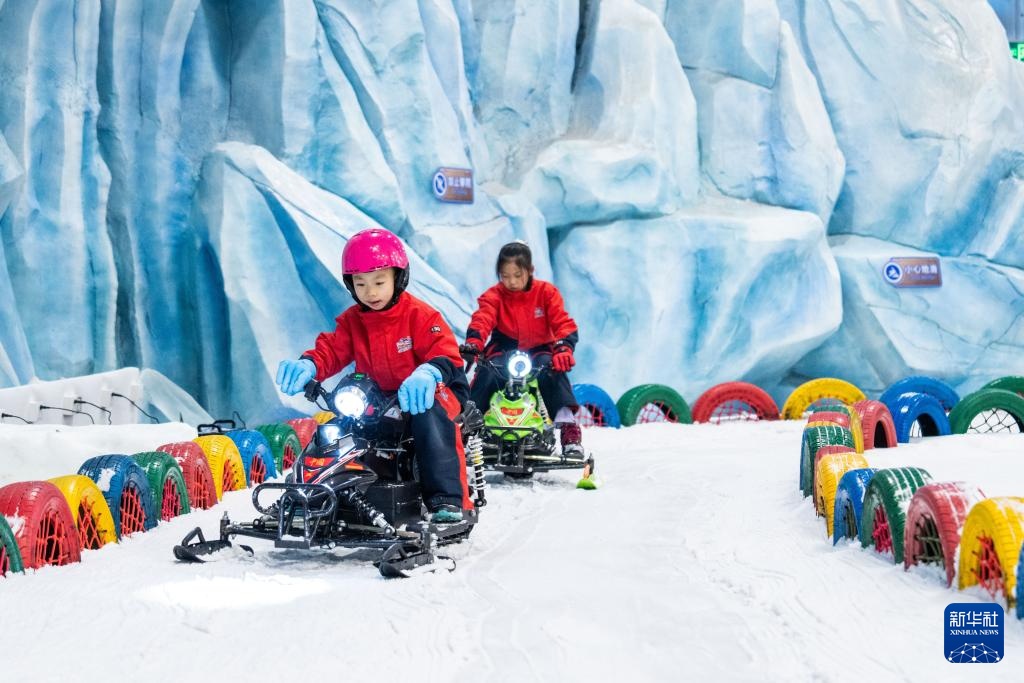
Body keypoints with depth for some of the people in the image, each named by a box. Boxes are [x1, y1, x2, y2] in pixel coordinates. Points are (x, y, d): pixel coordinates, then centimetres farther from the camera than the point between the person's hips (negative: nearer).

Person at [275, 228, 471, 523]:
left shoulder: (420, 315, -8)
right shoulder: (351, 321, 8)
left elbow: (446, 353, -17)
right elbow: (330, 350, 0)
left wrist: (428, 373, -42)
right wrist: (307, 366, -25)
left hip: (420, 396, -5)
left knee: (428, 414, -38)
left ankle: (447, 499, -42)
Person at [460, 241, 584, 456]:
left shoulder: (546, 292, -4)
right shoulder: (493, 296, -3)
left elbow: (563, 324, -12)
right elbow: (481, 321, -19)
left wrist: (563, 349, -33)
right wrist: (472, 344, -41)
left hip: (539, 350, 0)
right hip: (503, 352, 1)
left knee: (553, 367, -33)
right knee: (486, 372, -31)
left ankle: (568, 426, -33)